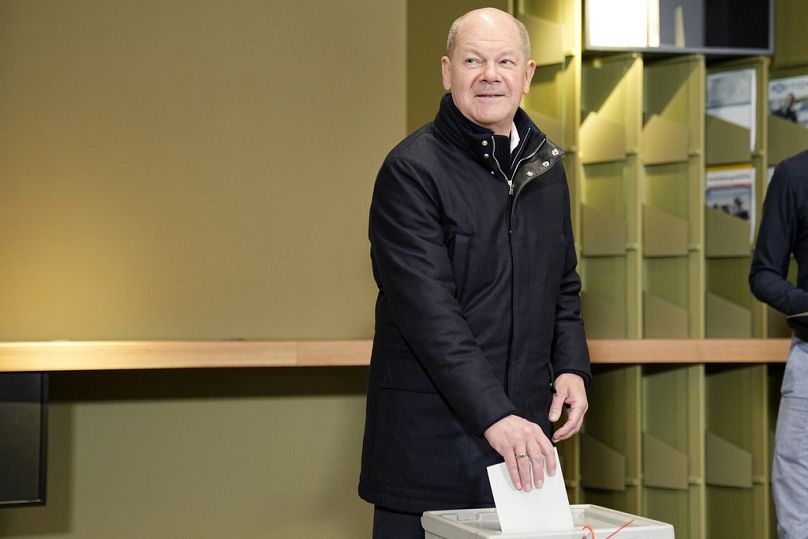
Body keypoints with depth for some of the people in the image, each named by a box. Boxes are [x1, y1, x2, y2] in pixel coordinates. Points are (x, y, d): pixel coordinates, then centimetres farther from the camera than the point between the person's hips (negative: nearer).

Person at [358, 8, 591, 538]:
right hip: (433, 432, -6)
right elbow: (428, 311, -20)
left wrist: (571, 365, 4)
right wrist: (494, 415, -27)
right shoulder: (412, 170, -11)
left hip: (525, 424, 6)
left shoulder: (545, 164, 11)